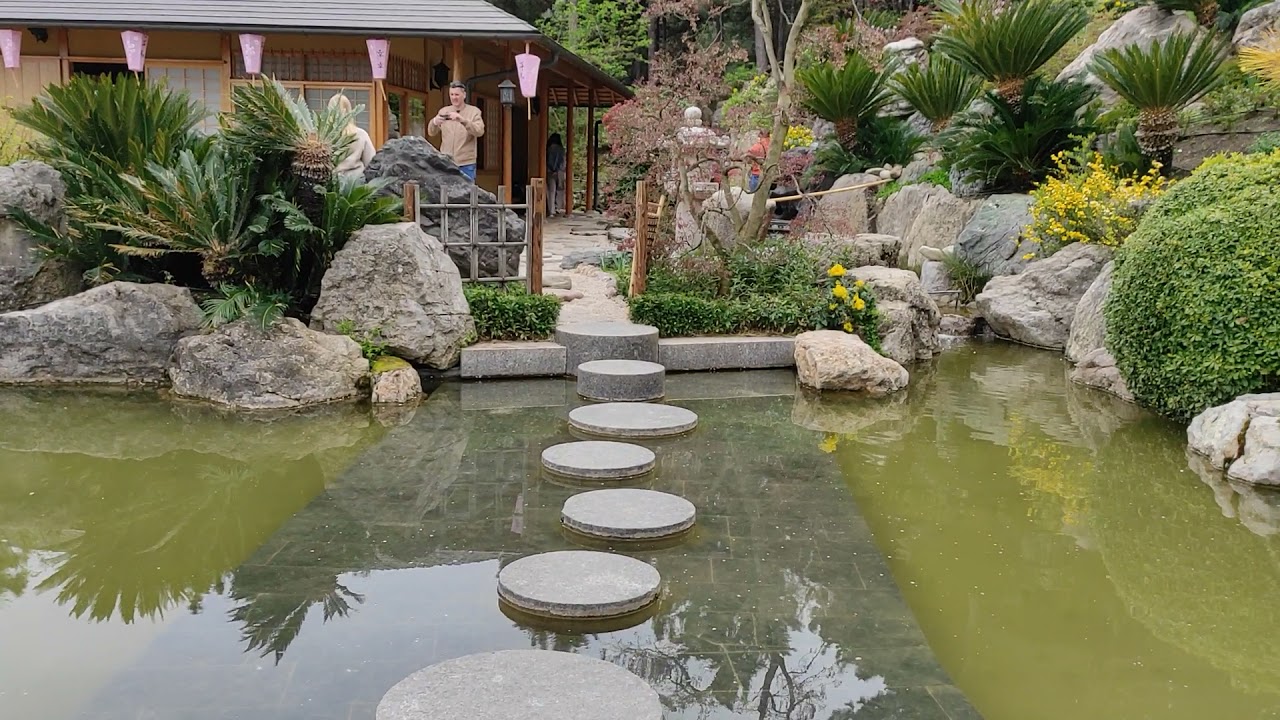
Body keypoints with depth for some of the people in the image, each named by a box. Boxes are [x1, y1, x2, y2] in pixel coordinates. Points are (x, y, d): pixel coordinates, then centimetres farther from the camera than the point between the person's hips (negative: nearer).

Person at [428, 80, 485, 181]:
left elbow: (479, 131, -15)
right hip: (446, 162, 2)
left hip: (466, 164, -2)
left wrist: (463, 120, -30)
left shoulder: (474, 111, 1)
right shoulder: (443, 111, 8)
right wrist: (434, 122, -21)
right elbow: (431, 133, 3)